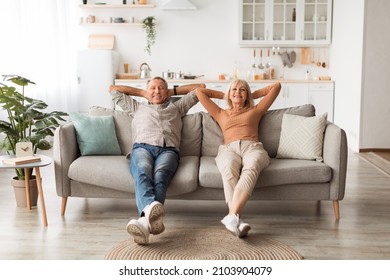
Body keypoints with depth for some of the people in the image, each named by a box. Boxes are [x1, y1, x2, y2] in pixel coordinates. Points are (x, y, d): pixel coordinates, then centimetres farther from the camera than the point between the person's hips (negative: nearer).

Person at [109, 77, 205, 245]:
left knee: (159, 177, -37)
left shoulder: (177, 107, 39)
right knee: (142, 172, -39)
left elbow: (200, 87, 43)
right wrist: (142, 92, 46)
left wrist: (173, 91, 46)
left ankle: (146, 220, -65)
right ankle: (151, 209, -68)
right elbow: (113, 89, 46)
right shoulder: (138, 108, 41)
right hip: (142, 147, 1)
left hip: (168, 150, 0)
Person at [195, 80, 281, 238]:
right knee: (229, 170, -39)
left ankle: (232, 215, -59)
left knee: (250, 169, -40)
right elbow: (199, 91, 39)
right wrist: (224, 95, 43)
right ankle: (238, 220, -55)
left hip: (253, 147, 0)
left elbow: (276, 86, 37)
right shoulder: (220, 114, 36)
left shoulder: (255, 111, 34)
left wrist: (253, 95, 41)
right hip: (229, 149, 0)